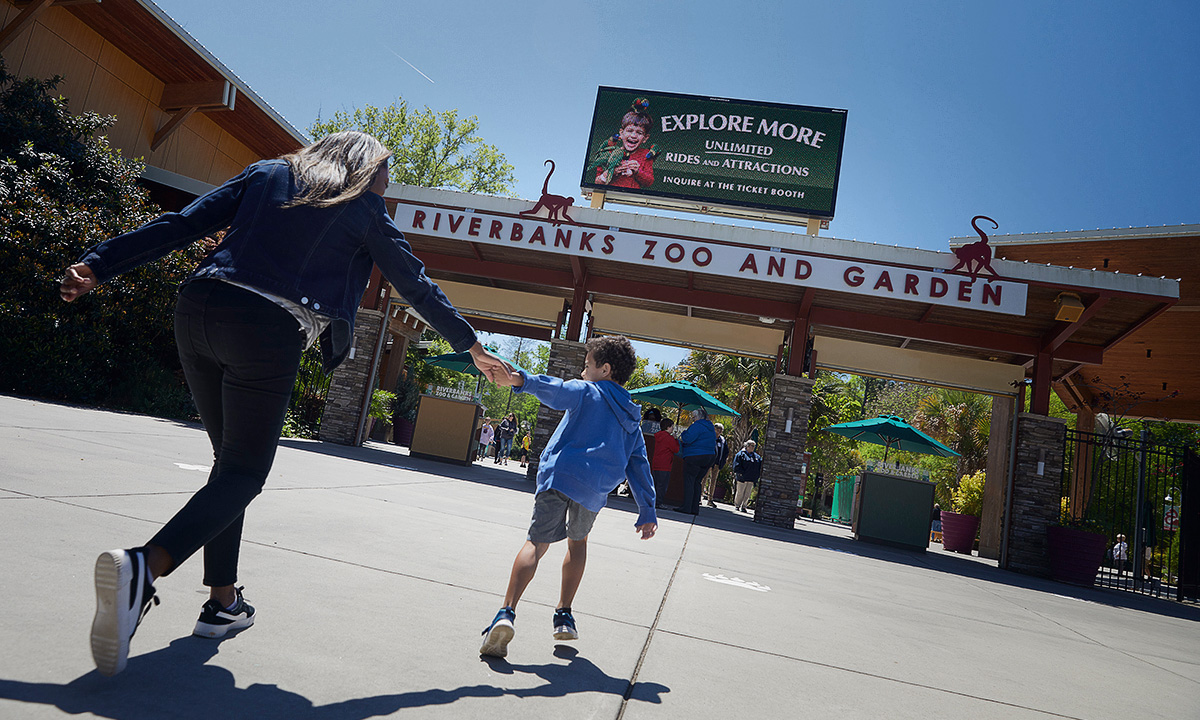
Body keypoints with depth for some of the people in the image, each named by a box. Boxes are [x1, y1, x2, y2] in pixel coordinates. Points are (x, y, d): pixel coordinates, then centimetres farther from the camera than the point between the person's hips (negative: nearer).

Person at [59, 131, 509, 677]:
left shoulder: (268, 173, 20)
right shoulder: (366, 211, 10)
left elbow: (182, 224, 11)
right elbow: (417, 286, 13)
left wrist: (98, 265, 8)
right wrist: (472, 347, 21)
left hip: (198, 307, 6)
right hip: (266, 331, -5)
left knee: (231, 458, 16)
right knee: (244, 470, 2)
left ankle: (223, 602, 19)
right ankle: (143, 566, -23)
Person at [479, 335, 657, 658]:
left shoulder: (587, 392, 10)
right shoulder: (631, 420, 24)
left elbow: (556, 390, -13)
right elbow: (639, 465, 21)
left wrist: (522, 380, -29)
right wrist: (648, 510, 22)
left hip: (558, 474, -4)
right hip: (594, 489, 4)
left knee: (537, 543, -2)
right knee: (578, 541, 26)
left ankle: (506, 613, -19)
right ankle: (564, 616, 25)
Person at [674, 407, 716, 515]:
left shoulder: (697, 425, -11)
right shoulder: (711, 428, 18)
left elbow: (687, 439, -22)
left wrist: (681, 438, 1)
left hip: (694, 456, -9)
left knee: (689, 481, -5)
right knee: (696, 481, 13)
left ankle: (686, 507, -9)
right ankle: (695, 508, 12)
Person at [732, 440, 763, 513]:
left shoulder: (757, 456, 15)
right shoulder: (741, 454, -2)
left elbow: (760, 467, 16)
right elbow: (737, 465, -7)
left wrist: (758, 475, 5)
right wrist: (741, 473, -14)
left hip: (752, 479, 5)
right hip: (742, 478, -5)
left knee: (747, 494, 6)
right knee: (740, 492, 2)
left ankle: (743, 506, 13)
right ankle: (737, 505, 13)